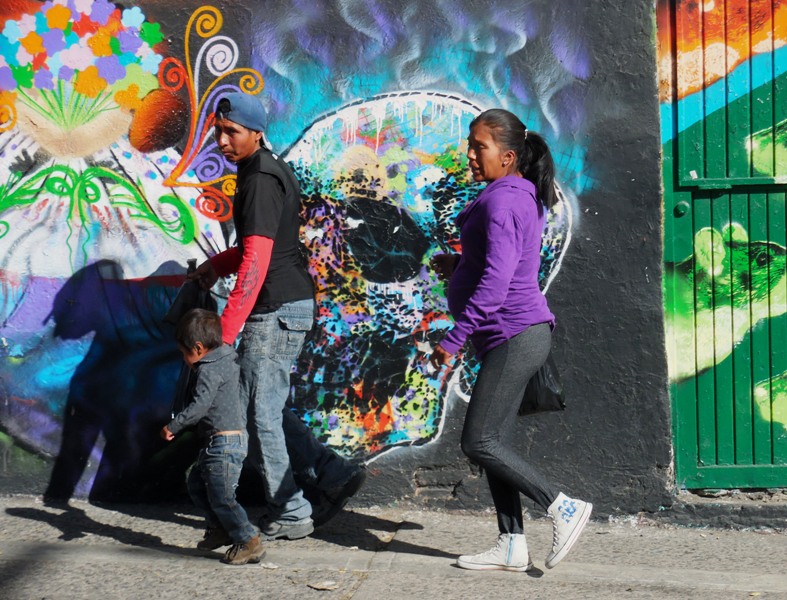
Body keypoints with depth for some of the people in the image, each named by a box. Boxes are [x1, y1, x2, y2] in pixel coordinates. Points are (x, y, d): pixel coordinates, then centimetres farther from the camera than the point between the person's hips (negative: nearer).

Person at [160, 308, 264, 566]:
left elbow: (200, 406, -26)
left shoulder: (209, 371, -17)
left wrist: (172, 426, -19)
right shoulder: (226, 363, 13)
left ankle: (249, 542, -3)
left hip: (224, 442, -11)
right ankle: (219, 528, 29)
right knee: (197, 484, 22)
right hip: (234, 435, 11)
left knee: (221, 497, -7)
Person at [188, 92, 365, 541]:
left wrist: (226, 330, -26)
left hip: (275, 310, -10)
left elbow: (256, 261, -24)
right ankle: (334, 474, 12)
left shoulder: (261, 180, -16)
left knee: (261, 414, -2)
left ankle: (289, 516, 5)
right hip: (294, 306, 10)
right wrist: (218, 265, 14)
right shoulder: (272, 171, 16)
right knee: (269, 408, 15)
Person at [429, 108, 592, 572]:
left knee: (478, 442, -8)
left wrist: (454, 339, -20)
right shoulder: (525, 198, 16)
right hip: (521, 334, 11)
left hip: (515, 335, -11)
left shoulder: (500, 201, -15)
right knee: (491, 442, 10)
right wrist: (459, 266, 12)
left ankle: (564, 508, -3)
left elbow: (496, 281, -23)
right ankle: (512, 546, 12)